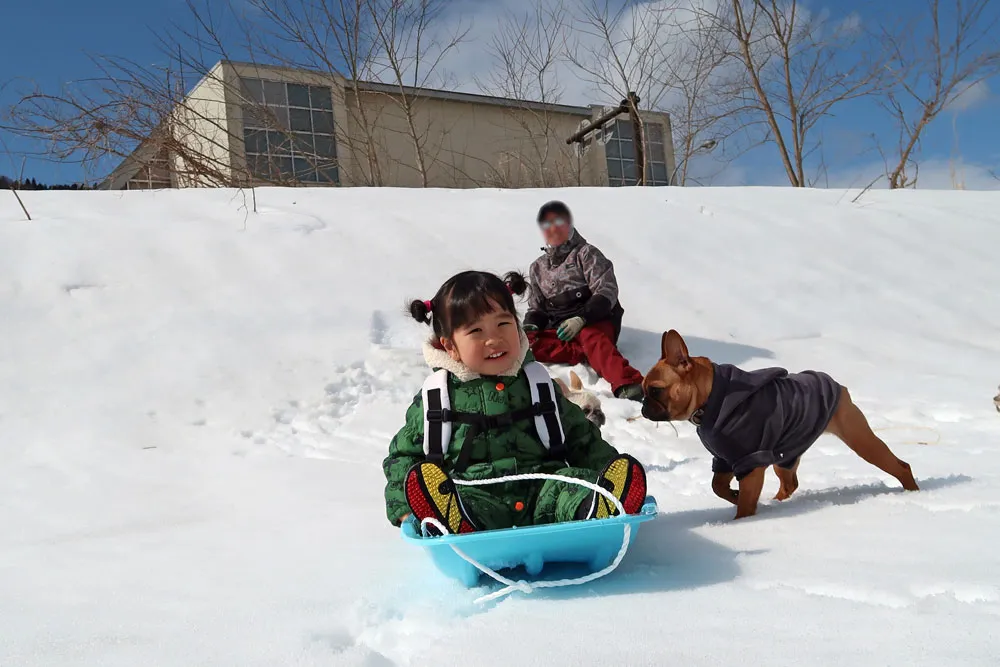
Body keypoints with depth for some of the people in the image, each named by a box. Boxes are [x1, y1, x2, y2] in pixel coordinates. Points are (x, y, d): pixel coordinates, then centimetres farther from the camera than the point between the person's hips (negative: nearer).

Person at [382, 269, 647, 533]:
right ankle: (462, 526, -63)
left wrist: (614, 477, 9)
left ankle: (592, 511, -57)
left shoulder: (539, 384, 20)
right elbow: (402, 456, 18)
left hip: (541, 493, 2)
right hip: (475, 498, -1)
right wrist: (406, 507, 0)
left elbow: (582, 441, 25)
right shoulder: (433, 397, 14)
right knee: (424, 478, -34)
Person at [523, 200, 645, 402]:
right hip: (559, 329, 4)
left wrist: (581, 318, -25)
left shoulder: (585, 253, 5)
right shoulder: (538, 268, 21)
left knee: (590, 337, -40)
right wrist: (530, 326, -2)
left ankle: (627, 385, -64)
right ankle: (595, 355, -39)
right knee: (526, 343, -27)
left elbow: (607, 292, -7)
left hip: (596, 322, -4)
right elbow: (536, 307, 23)